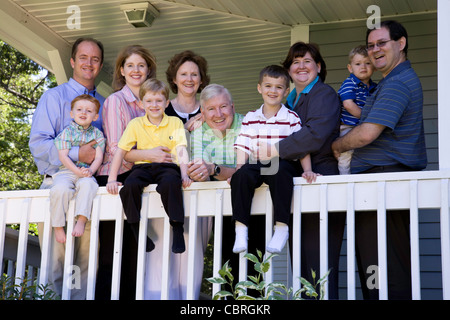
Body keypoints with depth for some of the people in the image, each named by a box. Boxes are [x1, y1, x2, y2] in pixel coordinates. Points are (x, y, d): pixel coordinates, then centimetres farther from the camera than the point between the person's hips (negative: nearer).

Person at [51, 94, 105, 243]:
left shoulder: (97, 133, 11)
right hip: (66, 171, -1)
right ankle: (58, 226, -19)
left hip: (87, 173, 1)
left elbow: (99, 157, 3)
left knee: (87, 185, -35)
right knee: (60, 189, -32)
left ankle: (81, 220, -34)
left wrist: (90, 171, -17)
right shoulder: (67, 132, 4)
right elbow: (63, 156, -5)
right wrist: (77, 171, -17)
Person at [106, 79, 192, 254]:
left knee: (170, 183, -37)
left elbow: (181, 151, -1)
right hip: (143, 167, 2)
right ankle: (138, 232, -15)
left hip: (168, 166, -2)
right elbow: (120, 151, 8)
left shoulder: (175, 122, 10)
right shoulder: (135, 124, 11)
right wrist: (112, 179, 0)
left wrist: (184, 174, -16)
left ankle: (178, 230, -25)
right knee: (130, 185, -31)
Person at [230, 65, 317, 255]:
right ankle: (240, 228, -26)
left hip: (284, 162, -2)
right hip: (257, 164, 2)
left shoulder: (291, 118, 8)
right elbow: (243, 149, 10)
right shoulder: (250, 119, 15)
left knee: (279, 173, -38)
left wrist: (307, 170, -9)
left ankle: (281, 228, -32)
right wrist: (238, 170, -4)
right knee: (242, 176, -31)